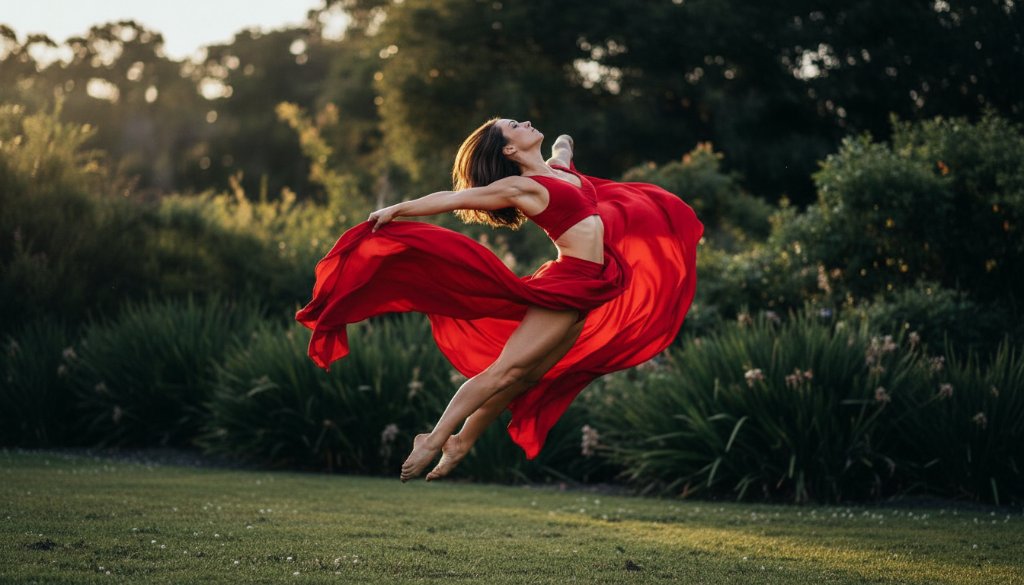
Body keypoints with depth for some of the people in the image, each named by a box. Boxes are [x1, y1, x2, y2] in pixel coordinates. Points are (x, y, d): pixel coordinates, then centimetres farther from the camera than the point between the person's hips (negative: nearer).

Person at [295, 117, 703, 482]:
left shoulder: (559, 168, 12)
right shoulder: (518, 187, -10)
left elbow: (563, 145, 37)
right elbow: (453, 199, -10)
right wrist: (397, 210, -11)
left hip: (589, 289, 8)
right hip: (565, 285, -8)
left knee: (528, 375, 7)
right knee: (506, 369, -11)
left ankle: (461, 441, 13)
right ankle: (435, 439, -6)